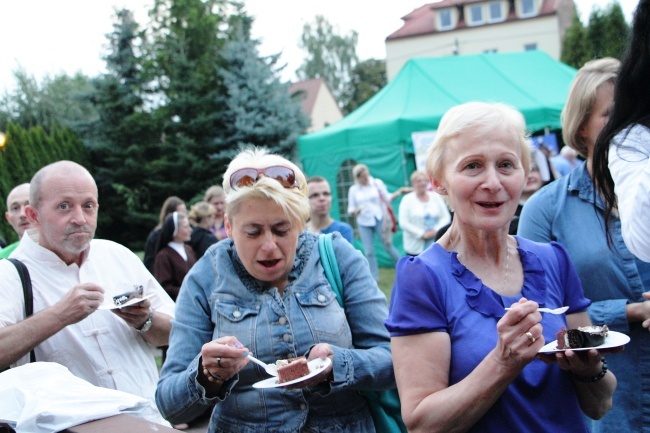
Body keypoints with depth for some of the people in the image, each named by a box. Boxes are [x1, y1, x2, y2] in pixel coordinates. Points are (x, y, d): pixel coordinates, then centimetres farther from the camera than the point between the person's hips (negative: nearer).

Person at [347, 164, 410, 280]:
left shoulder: (377, 183, 1)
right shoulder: (353, 190, 4)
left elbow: (387, 198, 5)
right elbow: (350, 209, 7)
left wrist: (399, 192, -10)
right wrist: (355, 211, -16)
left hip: (380, 220, -1)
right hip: (364, 223, 1)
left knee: (388, 246, 2)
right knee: (369, 252, 1)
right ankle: (373, 278, 10)